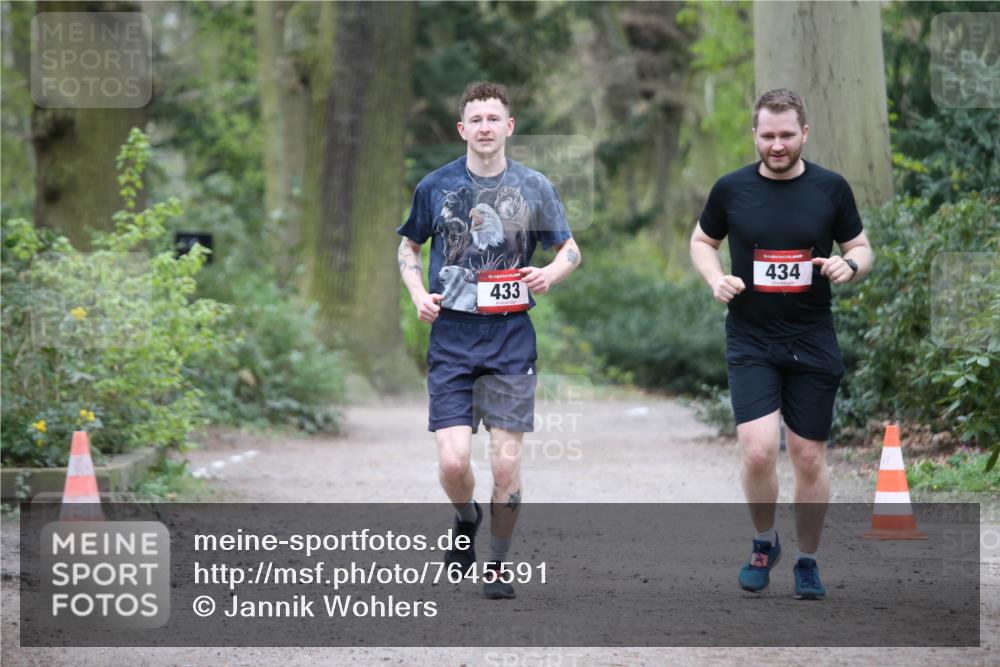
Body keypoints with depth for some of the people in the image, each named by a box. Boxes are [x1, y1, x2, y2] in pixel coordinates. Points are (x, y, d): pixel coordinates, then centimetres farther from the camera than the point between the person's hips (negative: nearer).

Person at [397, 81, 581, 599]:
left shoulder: (534, 188, 3)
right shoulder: (435, 186, 3)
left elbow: (570, 250, 12)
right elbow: (408, 246, 18)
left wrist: (551, 273, -10)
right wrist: (418, 293, 0)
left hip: (511, 339, 0)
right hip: (451, 337, 0)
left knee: (506, 464, -3)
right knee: (453, 461, -10)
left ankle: (497, 564, 16)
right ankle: (466, 520, 24)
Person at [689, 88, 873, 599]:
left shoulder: (831, 188, 0)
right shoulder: (731, 189, 0)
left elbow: (861, 248, 9)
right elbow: (702, 240, 14)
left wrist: (850, 266, -14)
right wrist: (716, 278, -6)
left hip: (813, 342, 1)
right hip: (750, 342, -1)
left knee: (809, 458, 4)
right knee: (758, 449, -16)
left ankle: (807, 562, 22)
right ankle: (764, 544, 10)